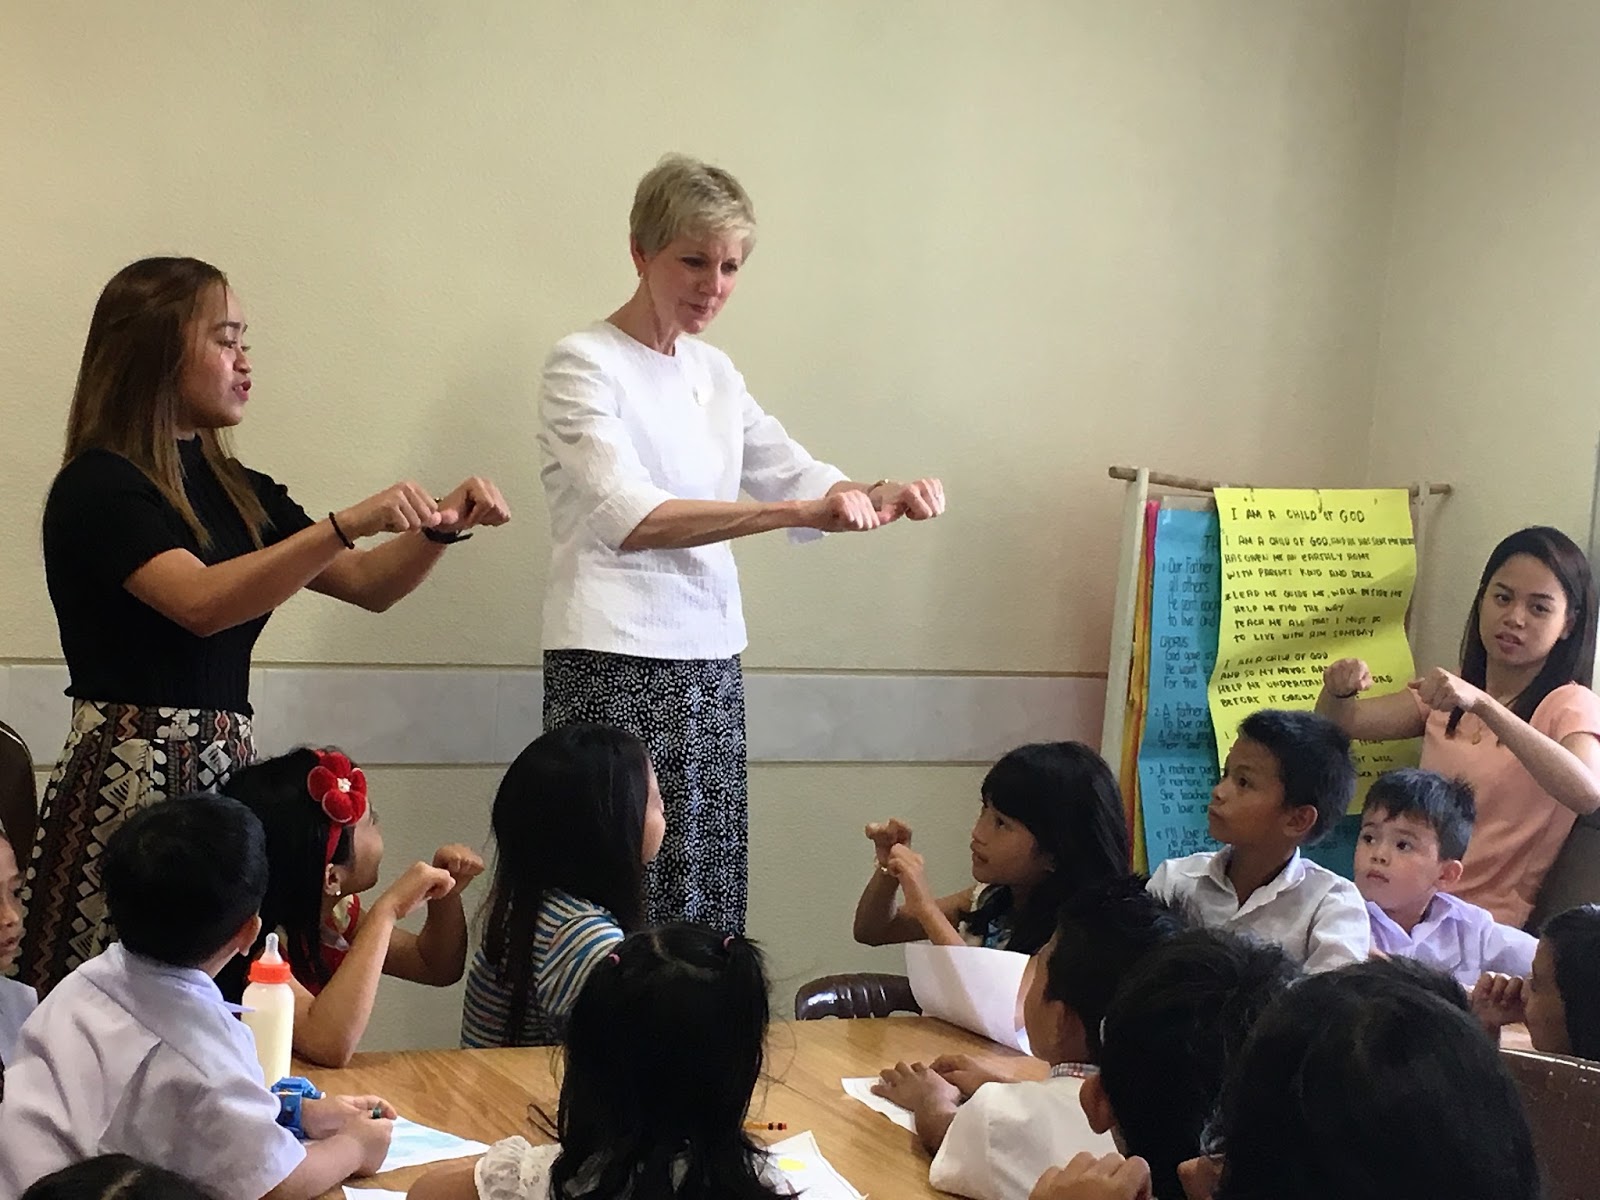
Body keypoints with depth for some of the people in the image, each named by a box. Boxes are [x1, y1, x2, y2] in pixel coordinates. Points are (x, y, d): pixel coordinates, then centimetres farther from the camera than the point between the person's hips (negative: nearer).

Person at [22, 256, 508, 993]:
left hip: (227, 772, 7)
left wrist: (442, 525, -1)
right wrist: (350, 524, -29)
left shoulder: (235, 491, 16)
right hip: (131, 779, -7)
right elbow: (203, 601, -22)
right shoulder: (97, 488, -6)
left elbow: (371, 585, 18)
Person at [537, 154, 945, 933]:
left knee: (705, 909, 4)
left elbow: (798, 475, 17)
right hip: (614, 670, -7)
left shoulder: (714, 374, 15)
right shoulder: (584, 365, -7)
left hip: (710, 668, 7)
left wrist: (882, 498, -6)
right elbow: (631, 518, -21)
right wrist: (802, 510, -29)